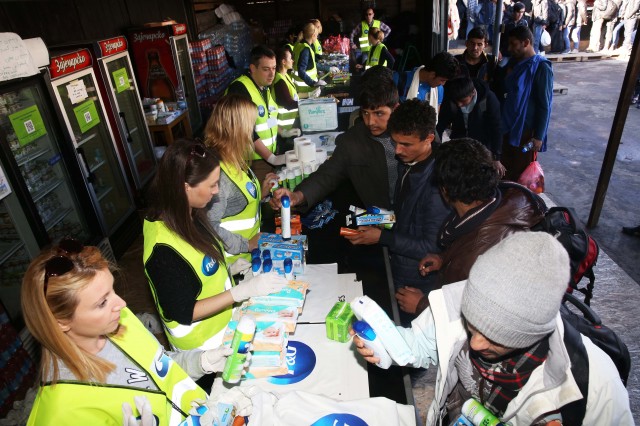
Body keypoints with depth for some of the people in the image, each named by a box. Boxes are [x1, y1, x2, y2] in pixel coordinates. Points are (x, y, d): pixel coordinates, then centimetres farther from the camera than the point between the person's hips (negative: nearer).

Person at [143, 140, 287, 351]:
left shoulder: (186, 215, -8)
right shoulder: (163, 249, -33)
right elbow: (184, 313, -25)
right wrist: (243, 290, -29)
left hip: (223, 317, 7)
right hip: (203, 342, -7)